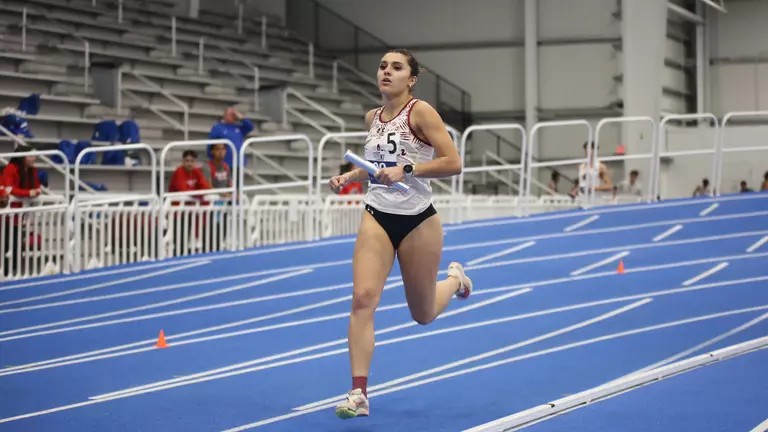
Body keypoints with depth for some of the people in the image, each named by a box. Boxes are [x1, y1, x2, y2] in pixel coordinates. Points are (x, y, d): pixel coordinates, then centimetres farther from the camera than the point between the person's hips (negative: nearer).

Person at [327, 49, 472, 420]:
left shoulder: (420, 112, -11)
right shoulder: (372, 117, 7)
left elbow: (453, 163, -18)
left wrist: (406, 170, -27)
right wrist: (349, 177, 8)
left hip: (417, 221, -4)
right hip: (377, 217, 4)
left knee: (423, 315, 12)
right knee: (363, 298, -17)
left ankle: (454, 280, 47)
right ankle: (358, 394, -14)